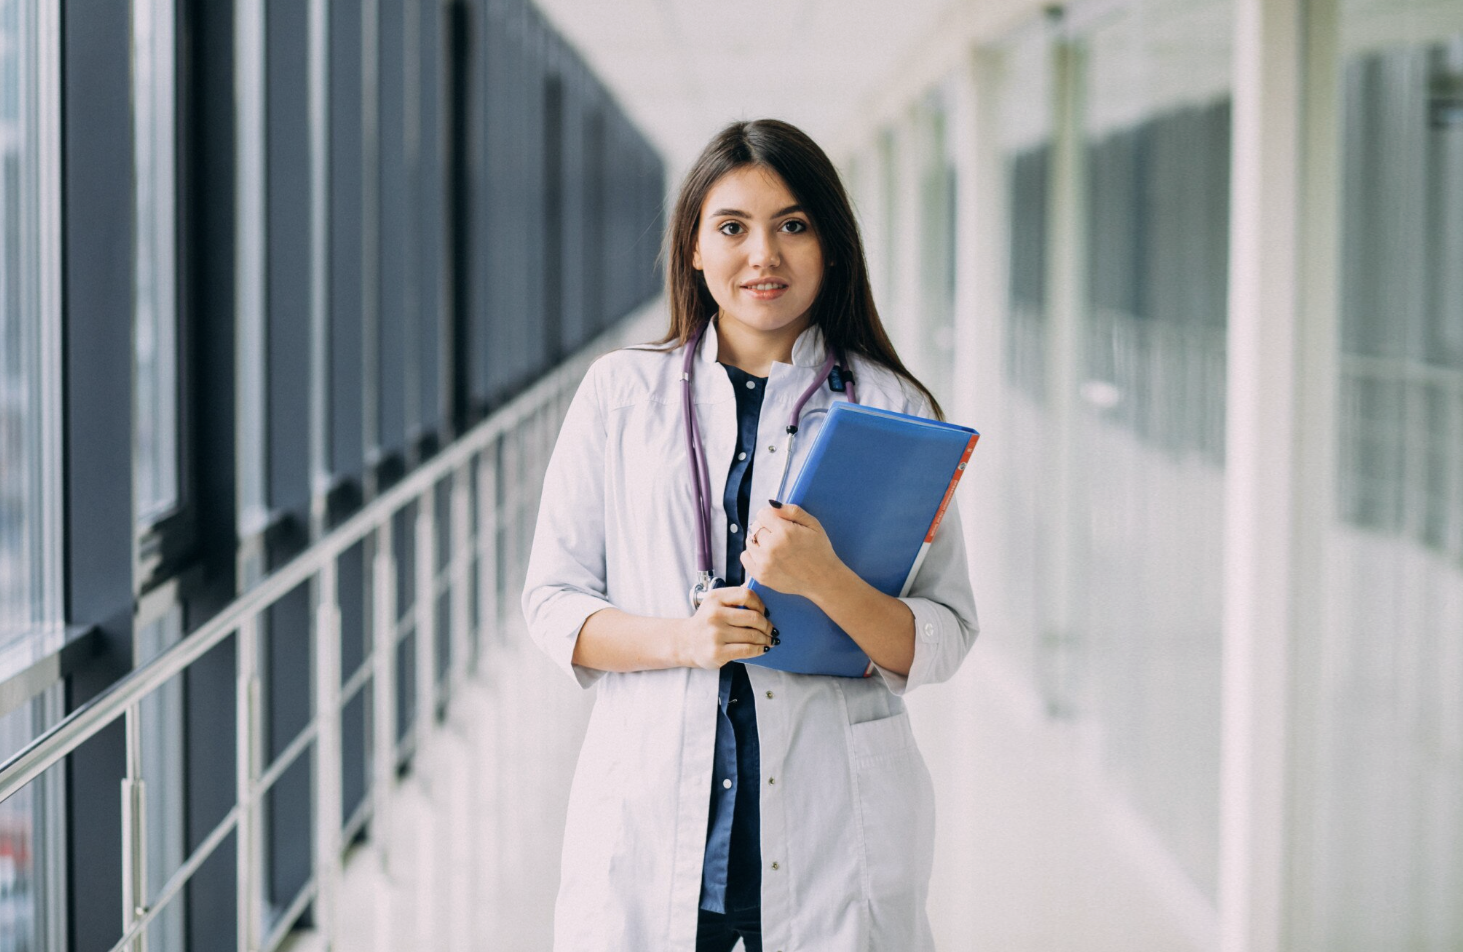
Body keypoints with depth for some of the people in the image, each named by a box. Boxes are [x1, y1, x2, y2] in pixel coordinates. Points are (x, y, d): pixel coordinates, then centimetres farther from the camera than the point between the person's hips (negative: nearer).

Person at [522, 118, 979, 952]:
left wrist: (827, 582, -20)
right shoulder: (621, 391, 6)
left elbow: (945, 642, -1)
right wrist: (681, 639, -14)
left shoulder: (893, 411, 3)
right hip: (652, 813, 1)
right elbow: (552, 602, 5)